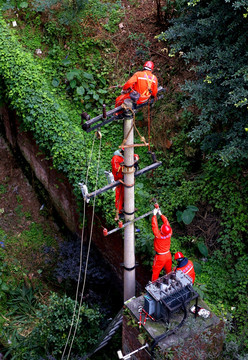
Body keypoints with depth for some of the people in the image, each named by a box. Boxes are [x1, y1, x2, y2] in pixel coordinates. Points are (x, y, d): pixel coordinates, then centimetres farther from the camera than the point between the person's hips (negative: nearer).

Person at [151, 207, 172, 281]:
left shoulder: (158, 235, -32)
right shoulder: (169, 233, -20)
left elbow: (154, 225, -26)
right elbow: (166, 222, -10)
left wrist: (154, 215, -19)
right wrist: (160, 214, -4)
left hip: (160, 257, -5)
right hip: (168, 255, 5)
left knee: (156, 271, 13)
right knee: (169, 270, 24)